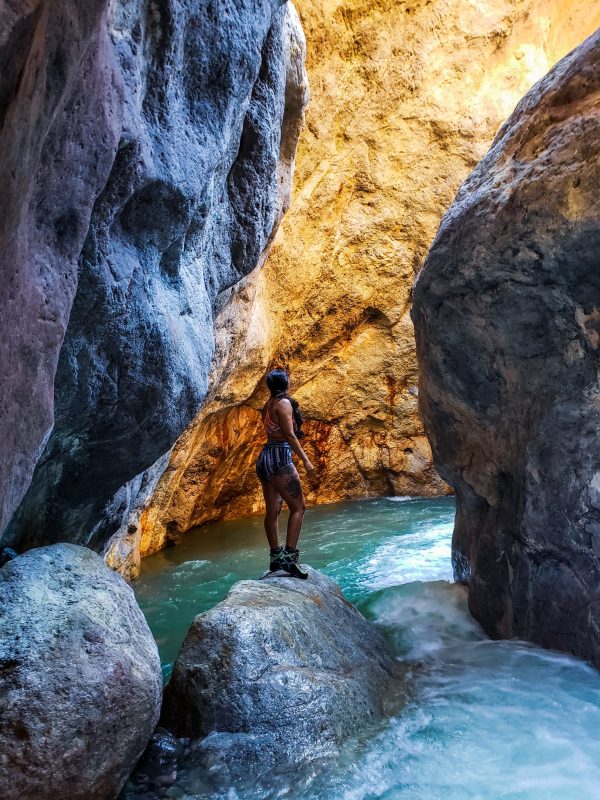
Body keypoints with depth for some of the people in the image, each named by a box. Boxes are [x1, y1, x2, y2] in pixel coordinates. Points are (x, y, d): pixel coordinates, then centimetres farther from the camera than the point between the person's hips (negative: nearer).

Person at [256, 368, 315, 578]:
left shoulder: (268, 405, 17)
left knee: (272, 511, 10)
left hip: (264, 458, 9)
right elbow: (289, 434, -13)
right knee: (298, 507, -8)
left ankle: (276, 557, 16)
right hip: (279, 457, -9)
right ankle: (289, 556, -15)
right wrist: (305, 460, -13)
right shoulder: (284, 402, -7)